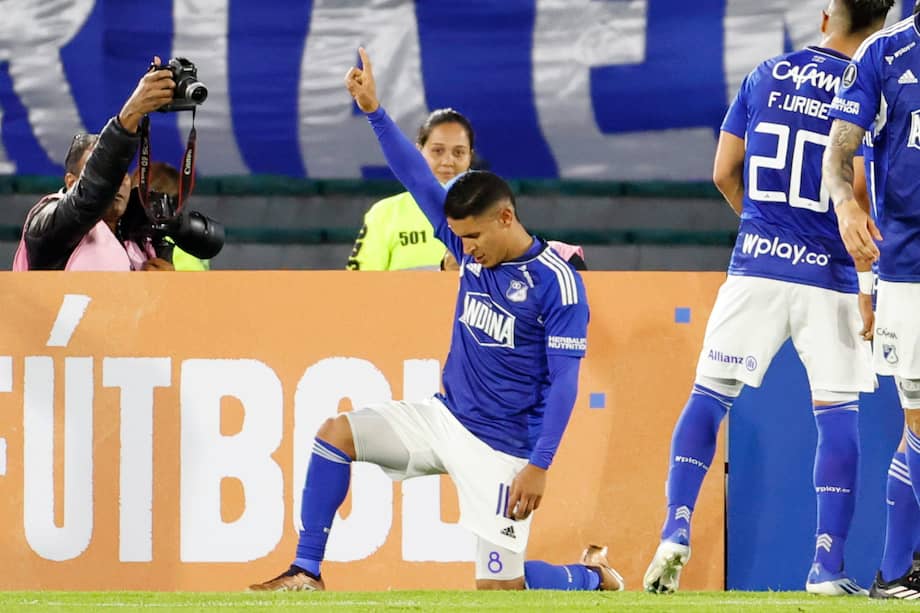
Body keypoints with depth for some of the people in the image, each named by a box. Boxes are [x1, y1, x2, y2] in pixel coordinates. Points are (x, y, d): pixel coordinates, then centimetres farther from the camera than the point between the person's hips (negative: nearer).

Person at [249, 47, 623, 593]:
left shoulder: (556, 282, -17)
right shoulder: (474, 249, 2)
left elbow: (564, 383, -17)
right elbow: (416, 177, 0)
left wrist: (539, 467, -22)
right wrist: (373, 111, -9)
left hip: (502, 446, -7)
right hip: (447, 419, 7)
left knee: (499, 586, -9)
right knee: (336, 434, -7)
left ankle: (594, 577, 22)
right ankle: (307, 573, -4)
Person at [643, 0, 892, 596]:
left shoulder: (766, 75, 6)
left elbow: (725, 173, 9)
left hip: (756, 261, 3)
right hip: (828, 276, -2)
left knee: (709, 396, 9)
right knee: (838, 414, 5)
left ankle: (677, 529, -6)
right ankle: (828, 565, 2)